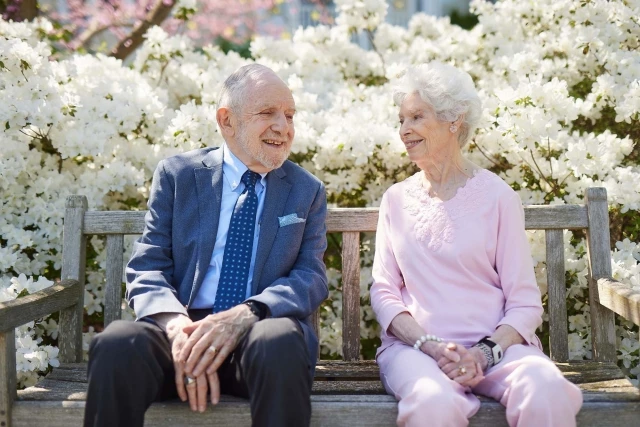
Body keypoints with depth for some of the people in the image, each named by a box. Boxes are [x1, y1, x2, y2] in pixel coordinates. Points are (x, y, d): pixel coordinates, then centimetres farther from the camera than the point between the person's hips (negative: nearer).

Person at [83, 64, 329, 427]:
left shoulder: (308, 191, 14)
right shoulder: (177, 175, 11)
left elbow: (312, 277, 3)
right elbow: (147, 269, 4)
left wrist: (246, 314, -18)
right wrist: (175, 323, -19)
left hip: (261, 333, 0)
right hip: (182, 329, 0)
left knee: (281, 342, -35)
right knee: (116, 345, -32)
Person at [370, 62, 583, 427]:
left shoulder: (497, 196, 3)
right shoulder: (396, 199, 12)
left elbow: (525, 304, 1)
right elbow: (384, 291, 6)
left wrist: (484, 352, -16)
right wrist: (429, 346, -11)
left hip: (497, 344, 0)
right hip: (414, 345, 1)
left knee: (546, 393, -33)